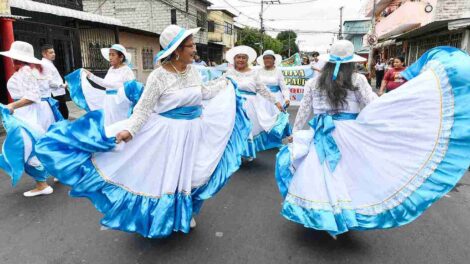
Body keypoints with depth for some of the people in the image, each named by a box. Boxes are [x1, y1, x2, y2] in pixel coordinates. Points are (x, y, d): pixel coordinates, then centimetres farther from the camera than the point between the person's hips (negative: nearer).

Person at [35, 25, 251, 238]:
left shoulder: (192, 70, 0)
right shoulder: (159, 76, -18)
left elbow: (202, 93, 18)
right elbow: (144, 108, -18)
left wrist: (223, 83, 29)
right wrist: (129, 130, -31)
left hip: (193, 132, 6)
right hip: (167, 134, -5)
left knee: (188, 174, 17)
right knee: (166, 175, 8)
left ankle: (185, 213, 39)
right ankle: (165, 217, 33)